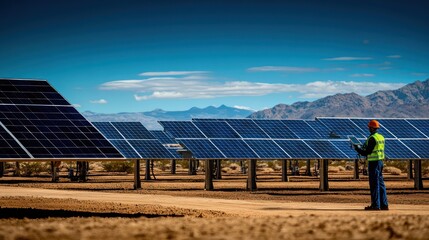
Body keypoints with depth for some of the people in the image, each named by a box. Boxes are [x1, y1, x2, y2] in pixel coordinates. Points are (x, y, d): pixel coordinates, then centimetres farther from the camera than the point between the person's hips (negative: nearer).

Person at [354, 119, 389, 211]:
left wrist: (357, 148, -3)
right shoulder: (381, 137, 12)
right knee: (380, 183, 12)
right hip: (380, 161, 9)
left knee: (374, 184, -6)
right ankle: (384, 204, 13)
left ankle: (375, 205, -5)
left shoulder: (372, 138, -16)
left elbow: (367, 152, -17)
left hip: (373, 162, -9)